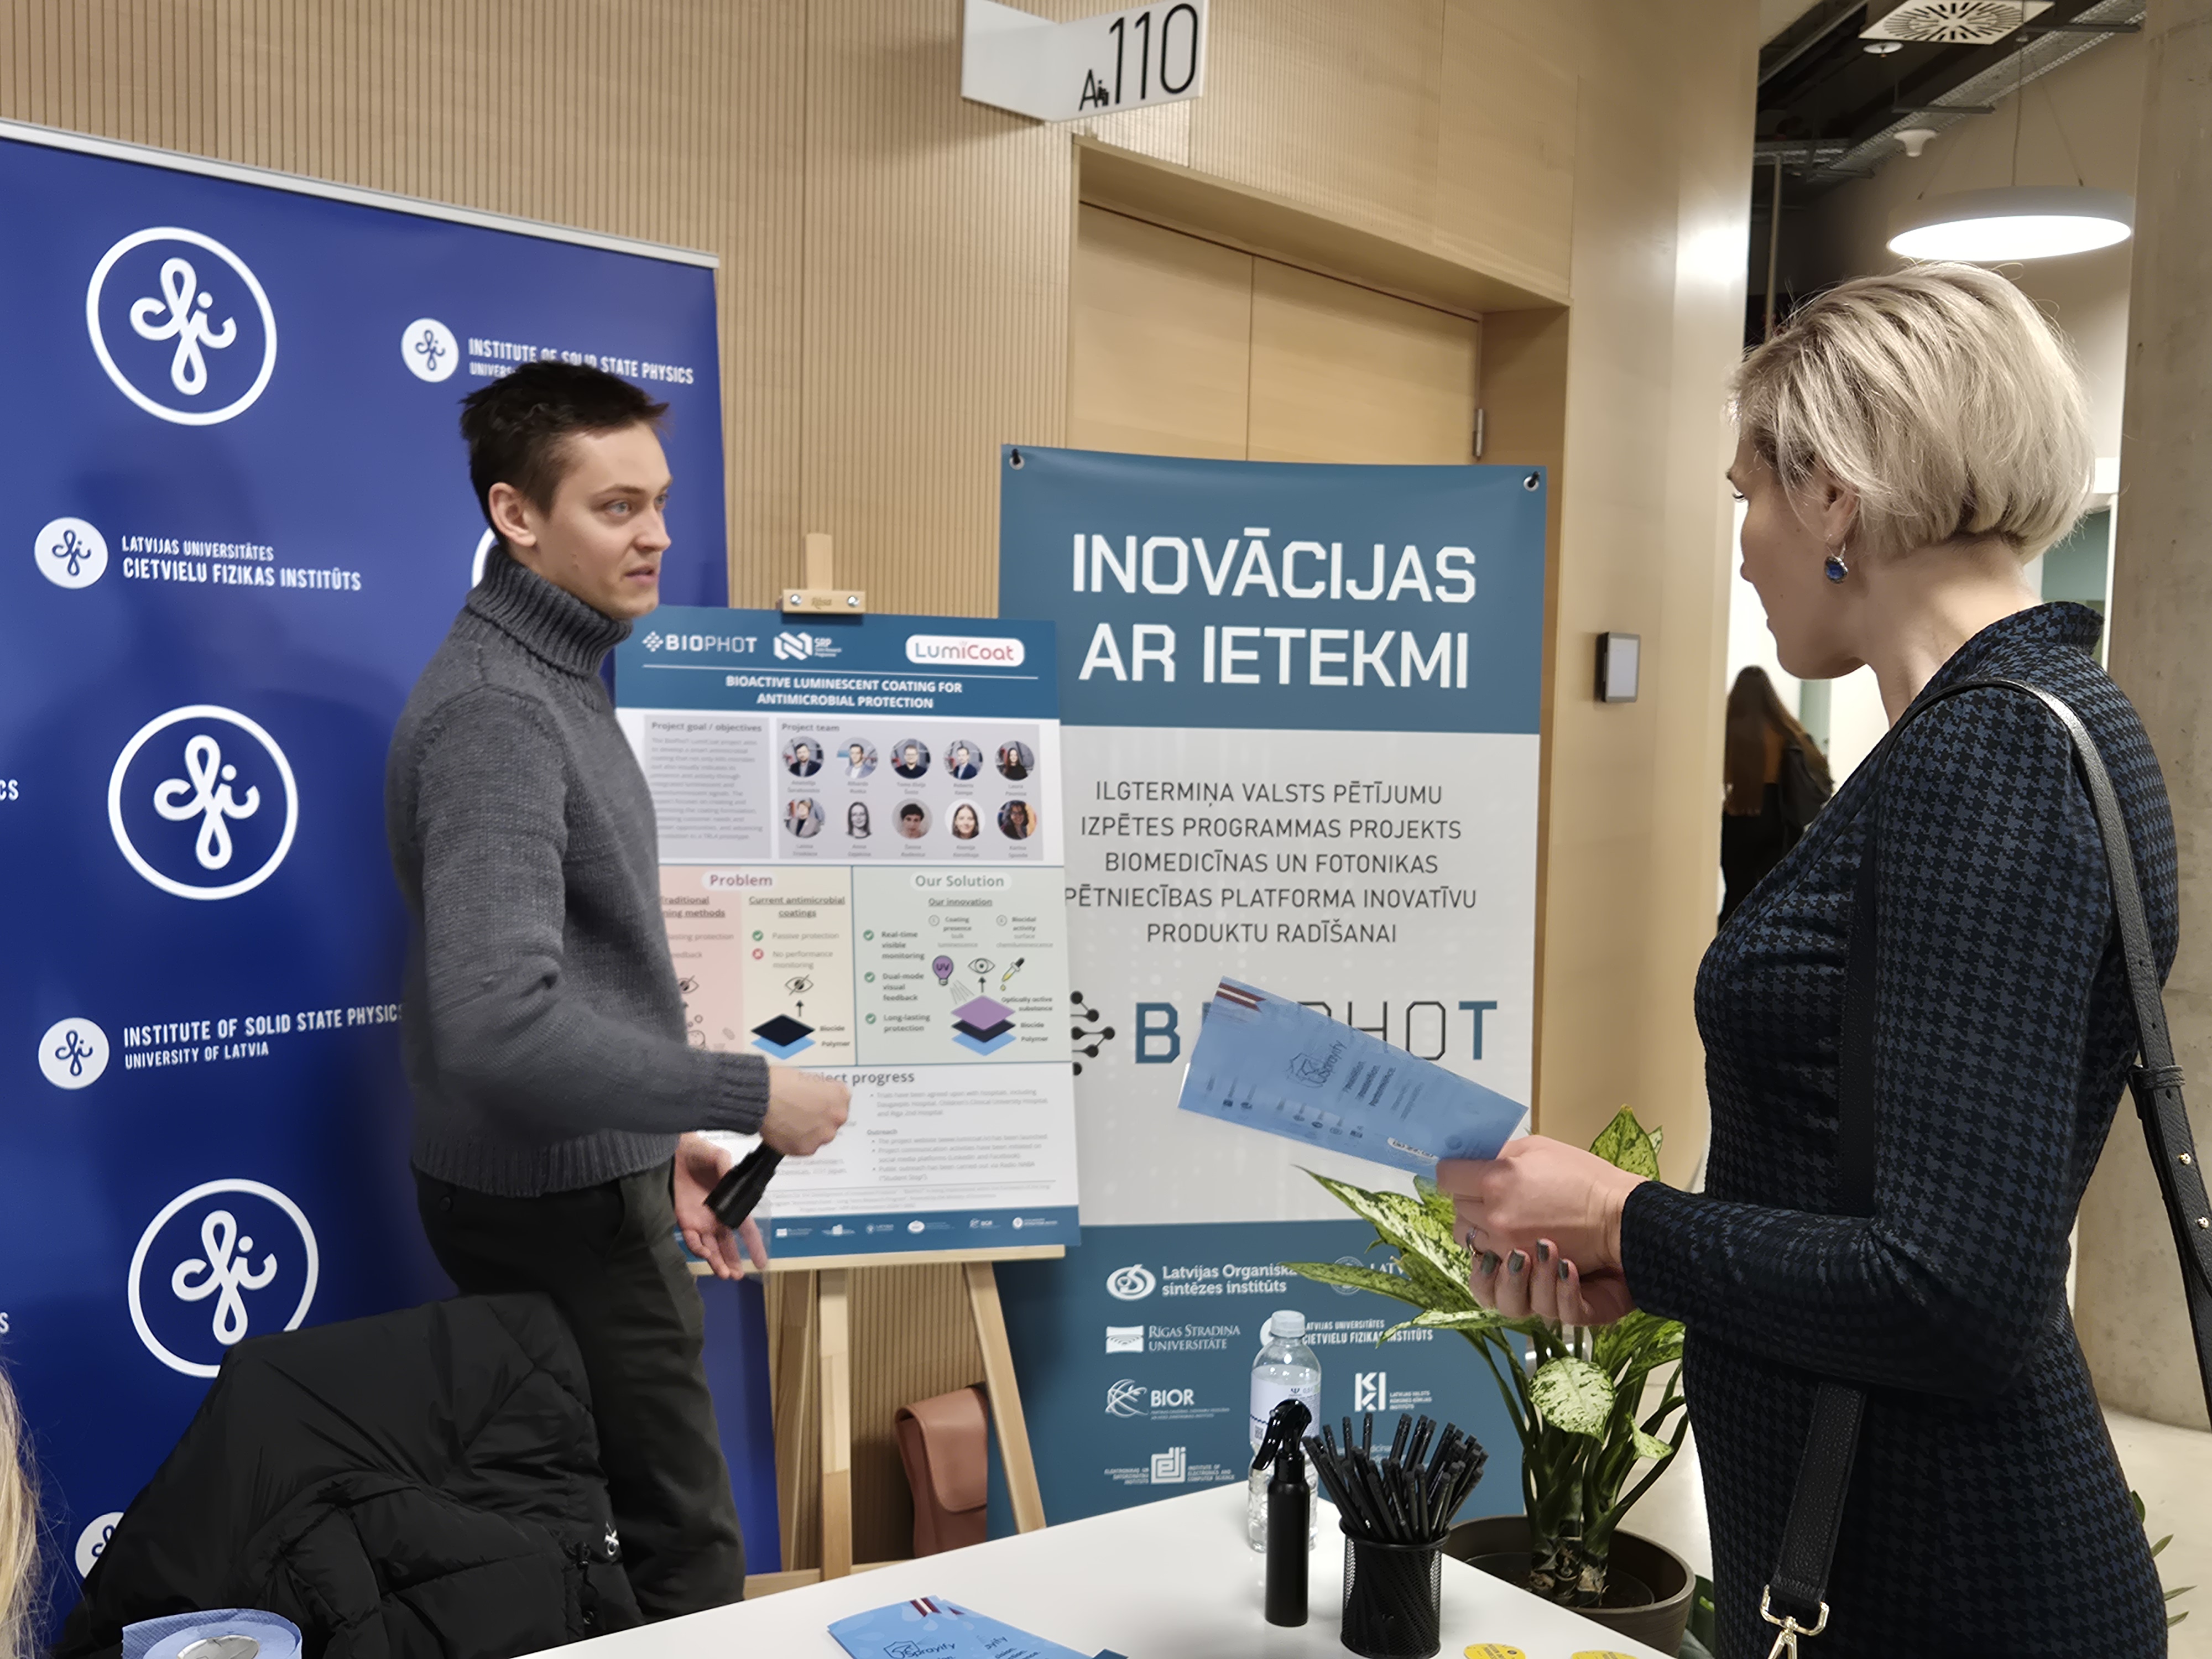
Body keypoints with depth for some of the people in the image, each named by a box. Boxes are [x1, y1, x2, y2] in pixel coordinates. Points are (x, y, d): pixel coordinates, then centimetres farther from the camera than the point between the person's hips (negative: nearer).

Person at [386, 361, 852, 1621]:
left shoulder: (558, 678, 11)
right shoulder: (497, 712, -21)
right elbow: (503, 1029, -32)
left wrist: (662, 1138, 13)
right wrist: (750, 1097, -24)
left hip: (572, 1176, 10)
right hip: (565, 1200, -10)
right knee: (686, 1558, -1)